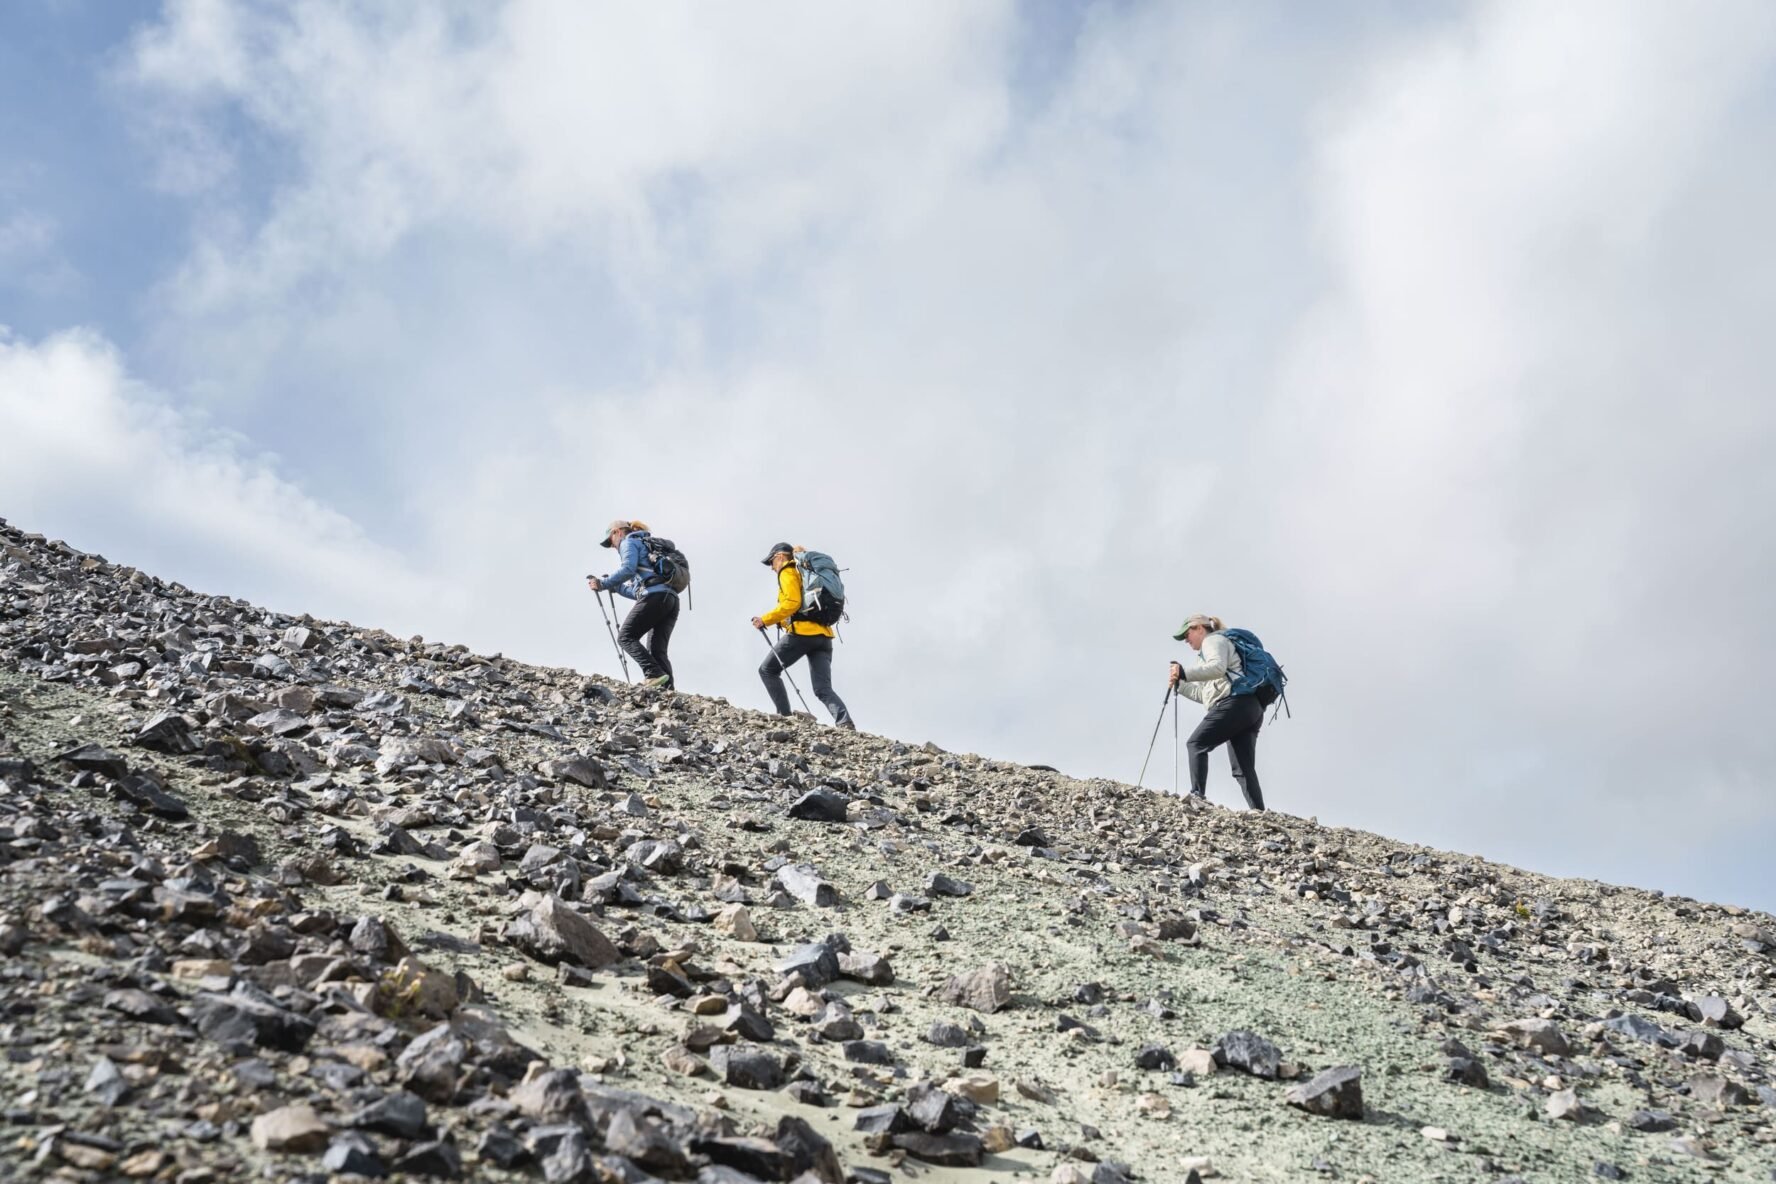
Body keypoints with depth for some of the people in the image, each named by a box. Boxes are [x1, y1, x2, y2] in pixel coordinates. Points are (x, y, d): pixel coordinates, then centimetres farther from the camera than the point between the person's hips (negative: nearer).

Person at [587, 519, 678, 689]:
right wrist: (615, 587, 35)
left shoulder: (629, 541, 12)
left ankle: (655, 675, -22)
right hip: (671, 598, 8)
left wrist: (603, 584, -2)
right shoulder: (649, 546, 37)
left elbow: (628, 569, -9)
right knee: (657, 651, 2)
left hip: (655, 596, -8)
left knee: (626, 637, -5)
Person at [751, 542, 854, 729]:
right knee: (823, 690, -1)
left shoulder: (788, 572, 3)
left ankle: (784, 715, 0)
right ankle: (845, 723, -24)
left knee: (767, 670, 10)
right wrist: (783, 621, 28)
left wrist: (766, 620, -7)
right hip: (824, 635, 8)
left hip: (802, 632, -7)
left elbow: (791, 603, -13)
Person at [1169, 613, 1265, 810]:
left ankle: (1197, 795, -22)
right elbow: (1204, 694, 34)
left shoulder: (1213, 640, 7)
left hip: (1235, 703, -10)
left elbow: (1217, 667, -16)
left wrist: (1185, 672, -18)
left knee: (1196, 744, -10)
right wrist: (1179, 685, 25)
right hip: (1252, 708, 10)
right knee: (1243, 769, 4)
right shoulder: (1213, 645, 36)